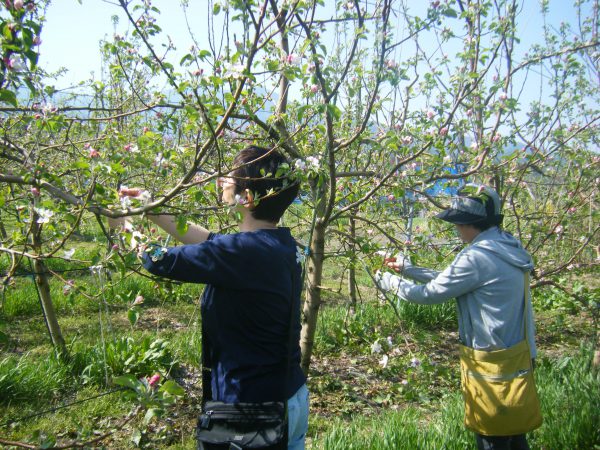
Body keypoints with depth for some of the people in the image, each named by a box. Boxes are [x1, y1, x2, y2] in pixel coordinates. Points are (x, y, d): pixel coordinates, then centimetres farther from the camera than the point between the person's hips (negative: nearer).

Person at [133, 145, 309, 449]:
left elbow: (157, 259, -18)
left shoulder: (244, 251, -27)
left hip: (255, 407, -8)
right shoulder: (279, 244, -1)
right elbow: (210, 242, 12)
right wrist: (153, 212, 14)